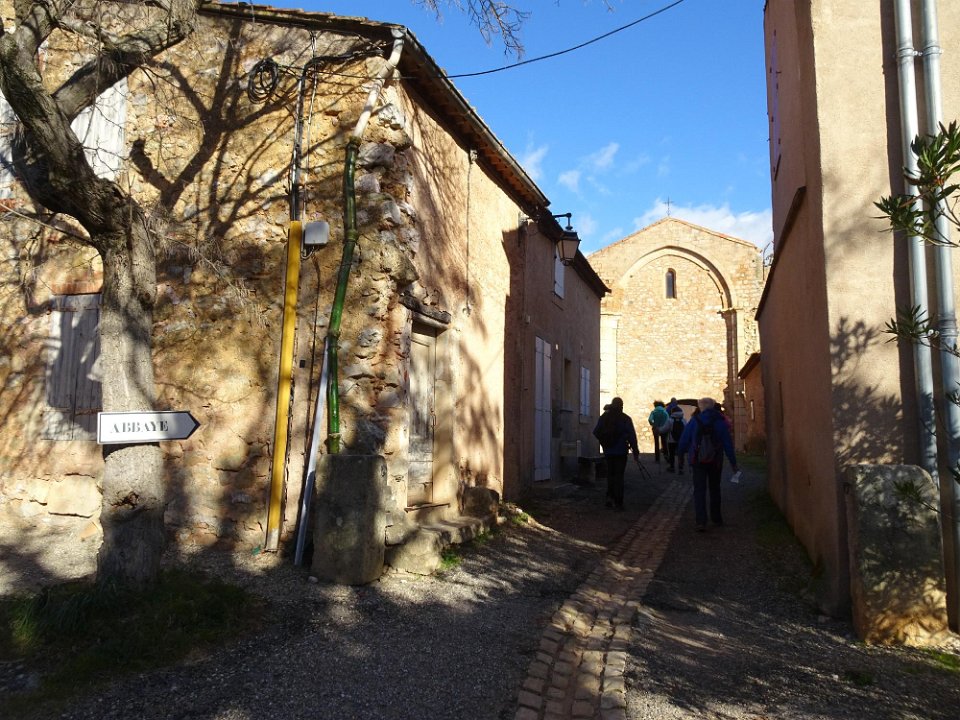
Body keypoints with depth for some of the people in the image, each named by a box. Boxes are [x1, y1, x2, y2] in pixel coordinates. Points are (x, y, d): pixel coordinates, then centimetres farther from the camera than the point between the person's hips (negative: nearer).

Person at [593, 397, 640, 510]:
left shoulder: (604, 417, 0)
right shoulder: (625, 419, -9)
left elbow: (596, 432, 3)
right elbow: (632, 436, -10)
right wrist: (636, 453, -5)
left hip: (608, 452, 3)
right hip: (621, 452, -3)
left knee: (610, 474, 16)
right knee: (619, 476, 3)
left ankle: (610, 498, 9)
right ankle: (618, 502, 2)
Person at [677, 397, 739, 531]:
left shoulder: (694, 421, -7)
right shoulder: (720, 422, -5)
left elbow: (683, 441, -3)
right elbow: (728, 444, -4)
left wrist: (681, 451, 17)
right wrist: (734, 463, 1)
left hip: (697, 461, -1)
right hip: (715, 462, 2)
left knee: (699, 490, 0)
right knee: (714, 489, 18)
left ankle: (701, 521, -12)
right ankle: (716, 519, 27)